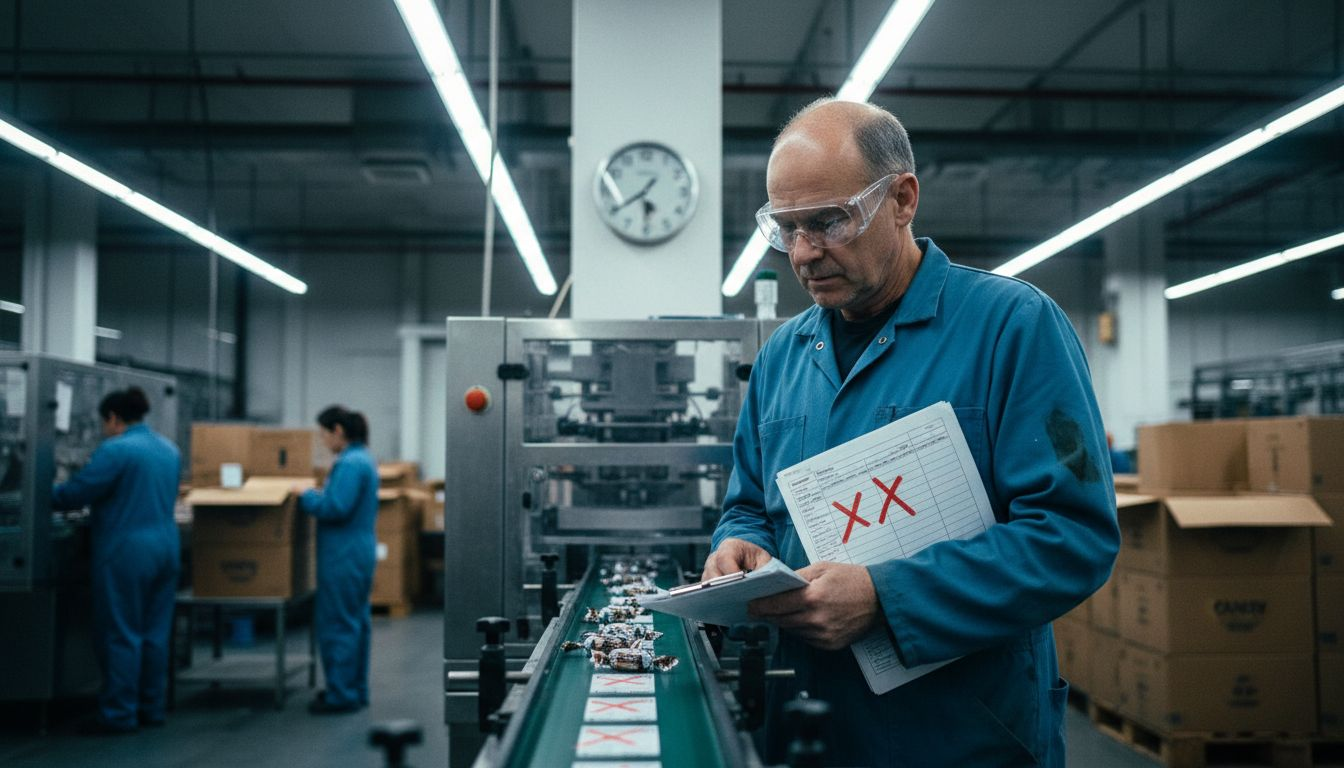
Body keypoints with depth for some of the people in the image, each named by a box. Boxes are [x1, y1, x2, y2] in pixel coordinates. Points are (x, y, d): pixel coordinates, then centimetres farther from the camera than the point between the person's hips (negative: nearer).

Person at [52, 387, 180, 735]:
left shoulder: (115, 450, -14)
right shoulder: (168, 448, 11)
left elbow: (74, 493, -13)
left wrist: (46, 495, 6)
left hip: (127, 553, -8)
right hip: (166, 547, 8)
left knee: (121, 634, 1)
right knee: (155, 633, 12)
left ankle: (119, 714, 6)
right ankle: (152, 707, 19)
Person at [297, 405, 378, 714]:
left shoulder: (350, 463, -18)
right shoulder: (364, 459, 14)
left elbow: (336, 507, -24)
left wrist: (305, 497, -10)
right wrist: (317, 495, 15)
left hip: (343, 557, -10)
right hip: (359, 552, 10)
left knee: (337, 624, -3)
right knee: (356, 622, 15)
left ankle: (341, 695, 3)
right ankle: (356, 690, 23)